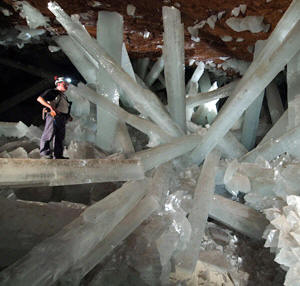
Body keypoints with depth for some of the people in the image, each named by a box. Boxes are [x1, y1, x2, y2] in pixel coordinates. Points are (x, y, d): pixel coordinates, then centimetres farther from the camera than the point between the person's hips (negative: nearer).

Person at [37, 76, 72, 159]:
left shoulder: (64, 96, 28)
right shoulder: (52, 92, 4)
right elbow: (39, 98, -8)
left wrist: (68, 116, 15)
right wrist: (50, 106, -19)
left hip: (62, 119, 8)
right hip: (53, 116, -8)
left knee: (60, 137, 5)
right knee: (49, 134, -11)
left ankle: (58, 155, 7)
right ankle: (44, 152, -7)